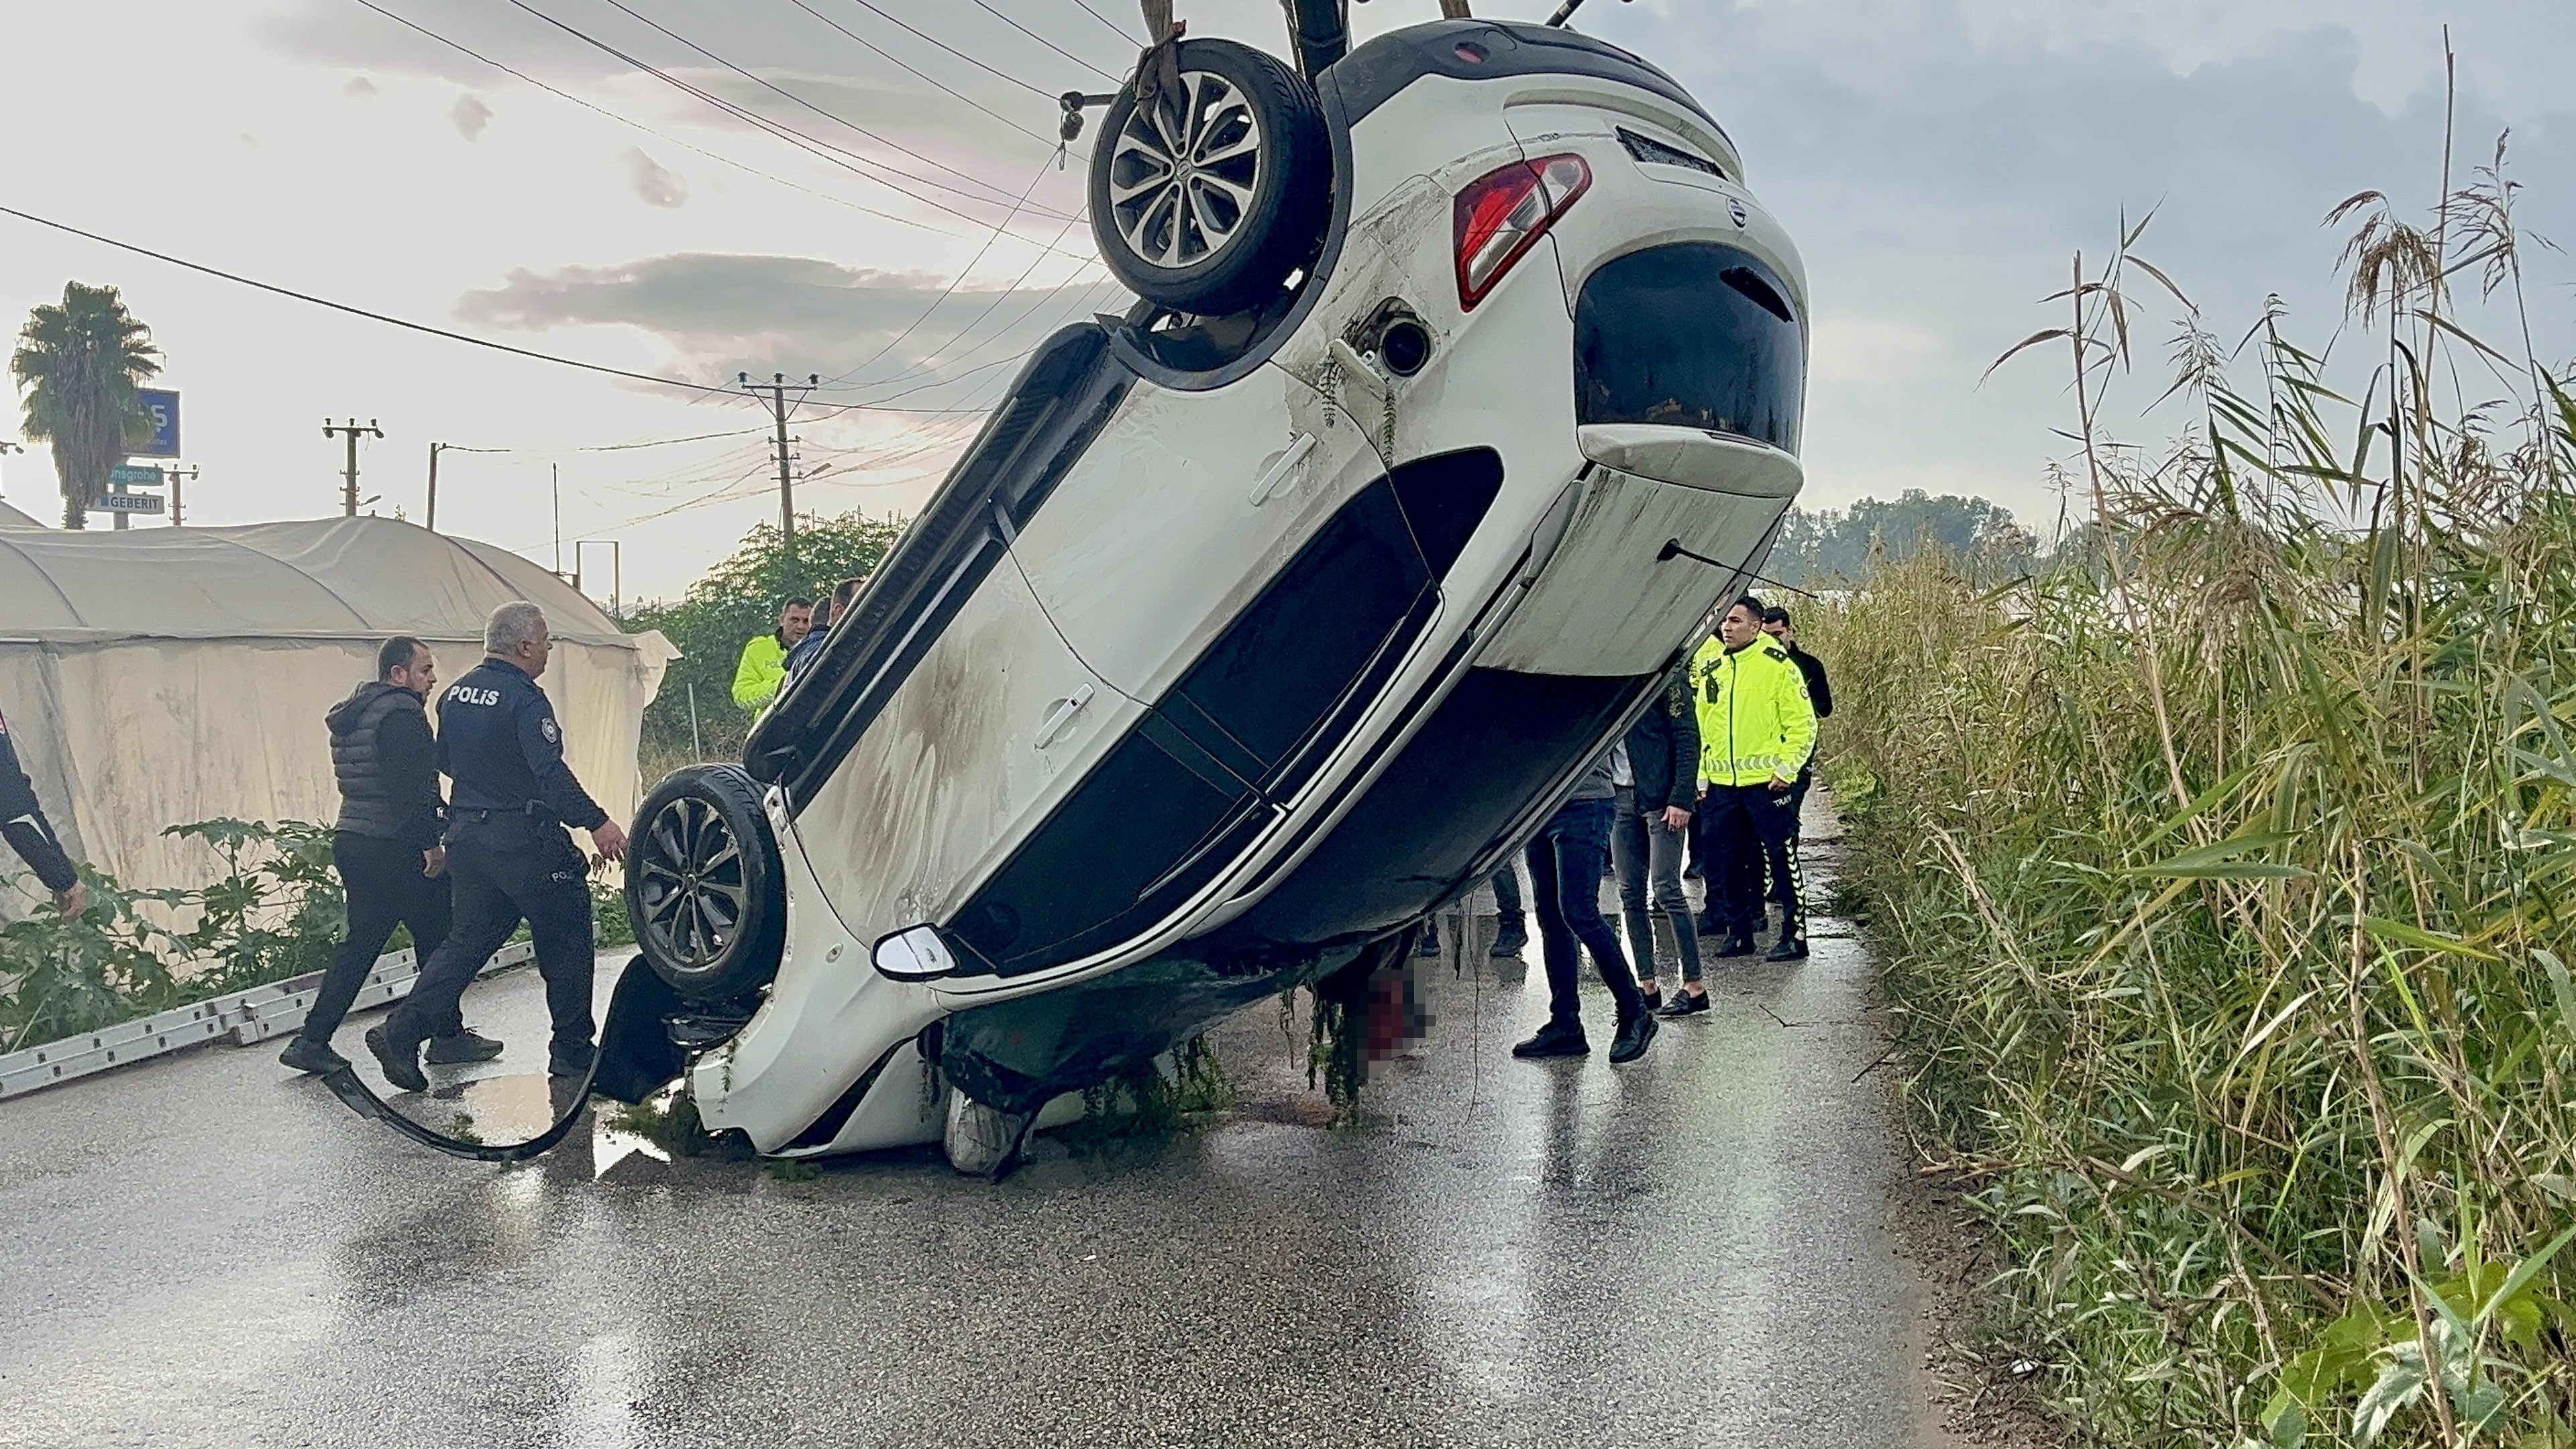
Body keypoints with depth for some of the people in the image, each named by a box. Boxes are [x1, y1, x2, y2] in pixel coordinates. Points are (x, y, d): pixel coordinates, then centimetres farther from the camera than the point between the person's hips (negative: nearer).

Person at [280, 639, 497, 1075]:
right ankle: (448, 1036, 12)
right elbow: (412, 788, -22)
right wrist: (431, 843, -19)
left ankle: (312, 1041, 9)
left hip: (350, 842, 9)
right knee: (438, 938, 4)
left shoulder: (351, 715, 18)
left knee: (360, 944, 13)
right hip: (395, 850, -9)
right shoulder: (401, 713, -13)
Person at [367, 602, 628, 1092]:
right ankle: (572, 1051, 11)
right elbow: (551, 772, -27)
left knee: (467, 940, 14)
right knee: (565, 939, 6)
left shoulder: (455, 694, 9)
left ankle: (401, 1033, 3)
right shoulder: (524, 699, -16)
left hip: (467, 835, 8)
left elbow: (445, 762, 22)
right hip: (523, 840, -7)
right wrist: (596, 822, -30)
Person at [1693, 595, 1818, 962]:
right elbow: (1700, 725, 19)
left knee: (1782, 859, -2)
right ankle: (1739, 931, 21)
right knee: (1729, 862, 10)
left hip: (1766, 782, -6)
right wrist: (1700, 776, 14)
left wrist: (1787, 768, -12)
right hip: (1721, 784, 6)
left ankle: (1795, 935, 4)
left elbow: (1803, 723, -5)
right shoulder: (1710, 667, 11)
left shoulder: (1778, 665, -5)